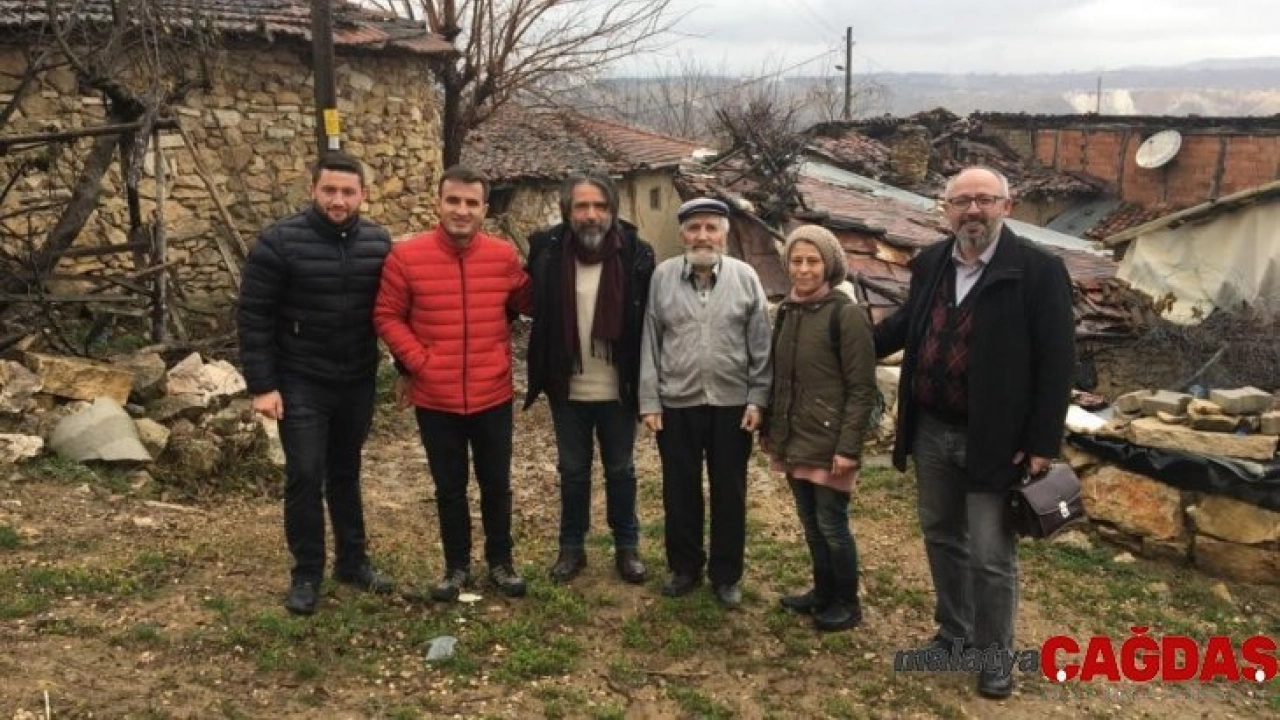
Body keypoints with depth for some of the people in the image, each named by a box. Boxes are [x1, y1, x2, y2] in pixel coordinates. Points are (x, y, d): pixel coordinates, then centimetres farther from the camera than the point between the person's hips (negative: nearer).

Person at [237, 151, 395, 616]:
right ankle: (306, 573, 15)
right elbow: (253, 316, -11)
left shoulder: (378, 243, -1)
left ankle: (353, 561, 29)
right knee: (305, 477, -1)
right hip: (301, 384, -3)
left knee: (345, 474, 16)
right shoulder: (280, 242, -12)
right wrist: (261, 385, -14)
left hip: (358, 383, 3)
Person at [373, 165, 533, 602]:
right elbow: (387, 316, -3)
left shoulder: (504, 256, -4)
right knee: (449, 488, 14)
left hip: (493, 396, 1)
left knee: (496, 484, 14)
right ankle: (457, 566, 31)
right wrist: (416, 361, -10)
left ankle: (500, 561, 32)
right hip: (435, 399, -1)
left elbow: (525, 303, 14)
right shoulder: (406, 256, -9)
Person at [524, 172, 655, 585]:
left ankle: (627, 546, 30)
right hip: (568, 389, 1)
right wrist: (544, 373, -1)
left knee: (620, 470, 15)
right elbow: (534, 309, 4)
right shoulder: (547, 252, -7)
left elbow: (650, 323, -5)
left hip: (617, 390, -1)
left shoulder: (636, 255, -10)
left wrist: (646, 382, -7)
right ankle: (572, 547, 31)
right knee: (572, 470, 15)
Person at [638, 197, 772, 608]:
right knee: (680, 490, 11)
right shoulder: (662, 277, 0)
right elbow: (649, 343, 1)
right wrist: (649, 401, -2)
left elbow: (761, 346, 0)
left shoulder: (746, 278, -1)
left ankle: (726, 574, 25)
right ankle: (684, 568, 29)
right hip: (676, 404, 1)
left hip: (732, 404, 0)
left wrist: (757, 399, -4)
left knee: (729, 492, 10)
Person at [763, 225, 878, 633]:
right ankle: (823, 591, 34)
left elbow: (862, 389, -14)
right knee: (810, 523, 17)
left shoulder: (847, 315, -13)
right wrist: (769, 428, 15)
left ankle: (847, 603, 21)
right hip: (794, 440, 7)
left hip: (828, 442, -7)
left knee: (832, 524, 4)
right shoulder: (787, 311, 8)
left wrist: (848, 447, -18)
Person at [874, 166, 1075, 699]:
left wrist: (1042, 444, -15)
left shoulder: (1038, 269, -13)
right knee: (941, 538, 19)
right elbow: (906, 324, 20)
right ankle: (954, 631, 38)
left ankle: (995, 654, 25)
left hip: (994, 440, -5)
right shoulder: (931, 262, 3)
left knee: (991, 555, 5)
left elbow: (1056, 363, -13)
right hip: (931, 432, 6)